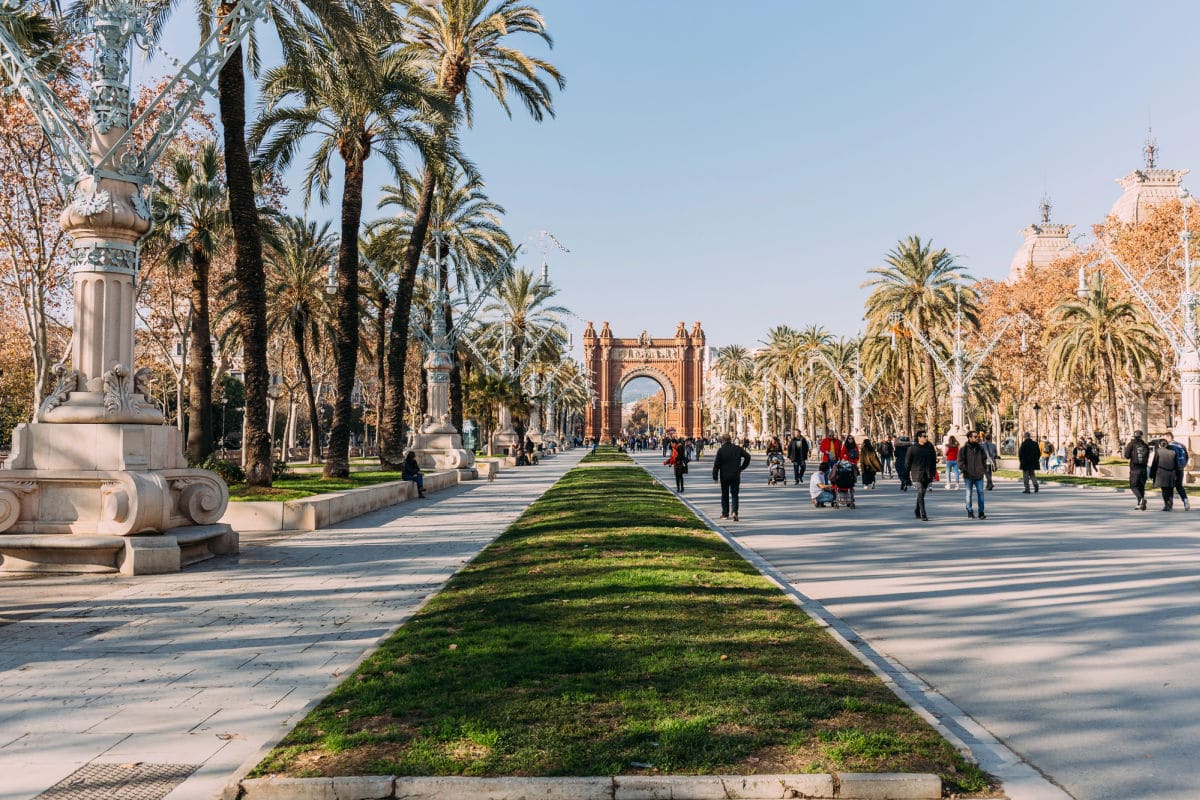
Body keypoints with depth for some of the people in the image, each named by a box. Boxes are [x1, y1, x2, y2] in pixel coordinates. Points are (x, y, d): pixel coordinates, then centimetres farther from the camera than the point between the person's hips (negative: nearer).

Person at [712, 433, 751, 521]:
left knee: (724, 495, 13)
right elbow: (747, 456, -1)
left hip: (724, 476, -1)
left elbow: (716, 464, -9)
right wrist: (742, 467, 8)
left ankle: (725, 514, 18)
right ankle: (735, 512, -15)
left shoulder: (721, 450, -8)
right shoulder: (738, 448, 0)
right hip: (736, 476, 1)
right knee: (734, 494, 5)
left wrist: (715, 477, -3)